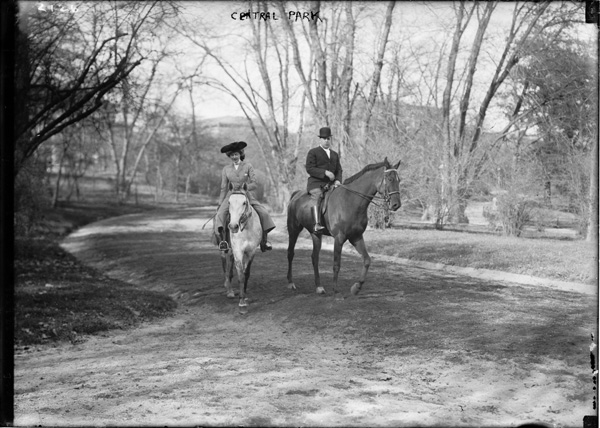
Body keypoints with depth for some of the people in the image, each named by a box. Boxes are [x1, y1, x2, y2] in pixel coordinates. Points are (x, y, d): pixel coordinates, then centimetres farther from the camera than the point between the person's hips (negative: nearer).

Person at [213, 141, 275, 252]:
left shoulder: (248, 166, 3)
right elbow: (223, 188, 10)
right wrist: (220, 204, 6)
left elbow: (254, 184, -3)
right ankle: (222, 240, -33)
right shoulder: (226, 169, 8)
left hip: (247, 196, 0)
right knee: (220, 215, -28)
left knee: (263, 213, -17)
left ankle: (264, 240, -7)